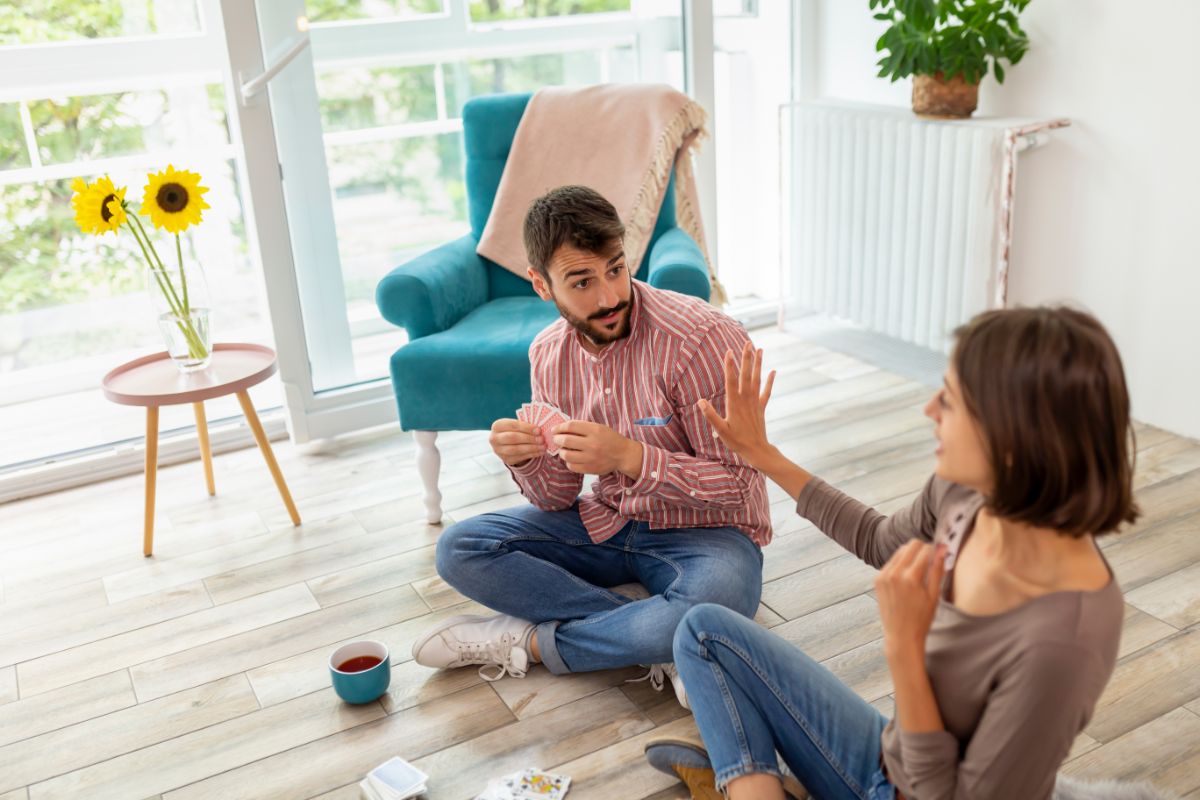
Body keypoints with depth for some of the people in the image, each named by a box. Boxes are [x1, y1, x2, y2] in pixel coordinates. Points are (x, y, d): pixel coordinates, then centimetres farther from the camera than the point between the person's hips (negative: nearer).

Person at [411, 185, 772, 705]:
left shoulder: (701, 338, -22)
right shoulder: (549, 353, -3)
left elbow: (737, 484, -19)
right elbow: (559, 499, 0)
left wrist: (628, 457, -33)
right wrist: (525, 462, -24)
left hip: (704, 530, -5)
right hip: (605, 523, 5)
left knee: (716, 602, -40)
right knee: (458, 550, -12)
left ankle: (527, 641, -14)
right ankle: (659, 645, -19)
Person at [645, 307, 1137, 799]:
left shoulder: (1064, 636, -34)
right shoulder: (965, 488, -15)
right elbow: (879, 541, 9)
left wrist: (904, 645, -31)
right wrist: (764, 457, 9)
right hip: (891, 760, 7)